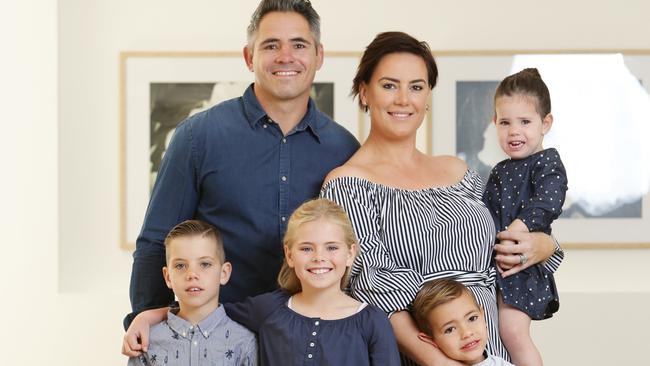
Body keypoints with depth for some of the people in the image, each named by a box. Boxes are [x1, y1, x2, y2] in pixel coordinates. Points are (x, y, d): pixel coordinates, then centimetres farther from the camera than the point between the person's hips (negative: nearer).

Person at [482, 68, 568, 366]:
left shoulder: (548, 162, -3)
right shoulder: (499, 173, 20)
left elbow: (546, 203, -20)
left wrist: (517, 229, -31)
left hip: (523, 264, -8)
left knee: (512, 331, -17)